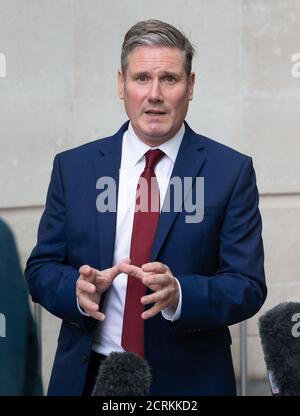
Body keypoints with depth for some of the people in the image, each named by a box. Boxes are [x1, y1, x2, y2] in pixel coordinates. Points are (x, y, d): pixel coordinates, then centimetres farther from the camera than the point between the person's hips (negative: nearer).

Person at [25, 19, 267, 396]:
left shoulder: (231, 171, -6)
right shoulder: (73, 167, 1)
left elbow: (247, 287, -9)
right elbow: (41, 269, 3)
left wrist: (179, 294, -27)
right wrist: (80, 289, -19)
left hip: (189, 380, -1)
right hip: (87, 376, 2)